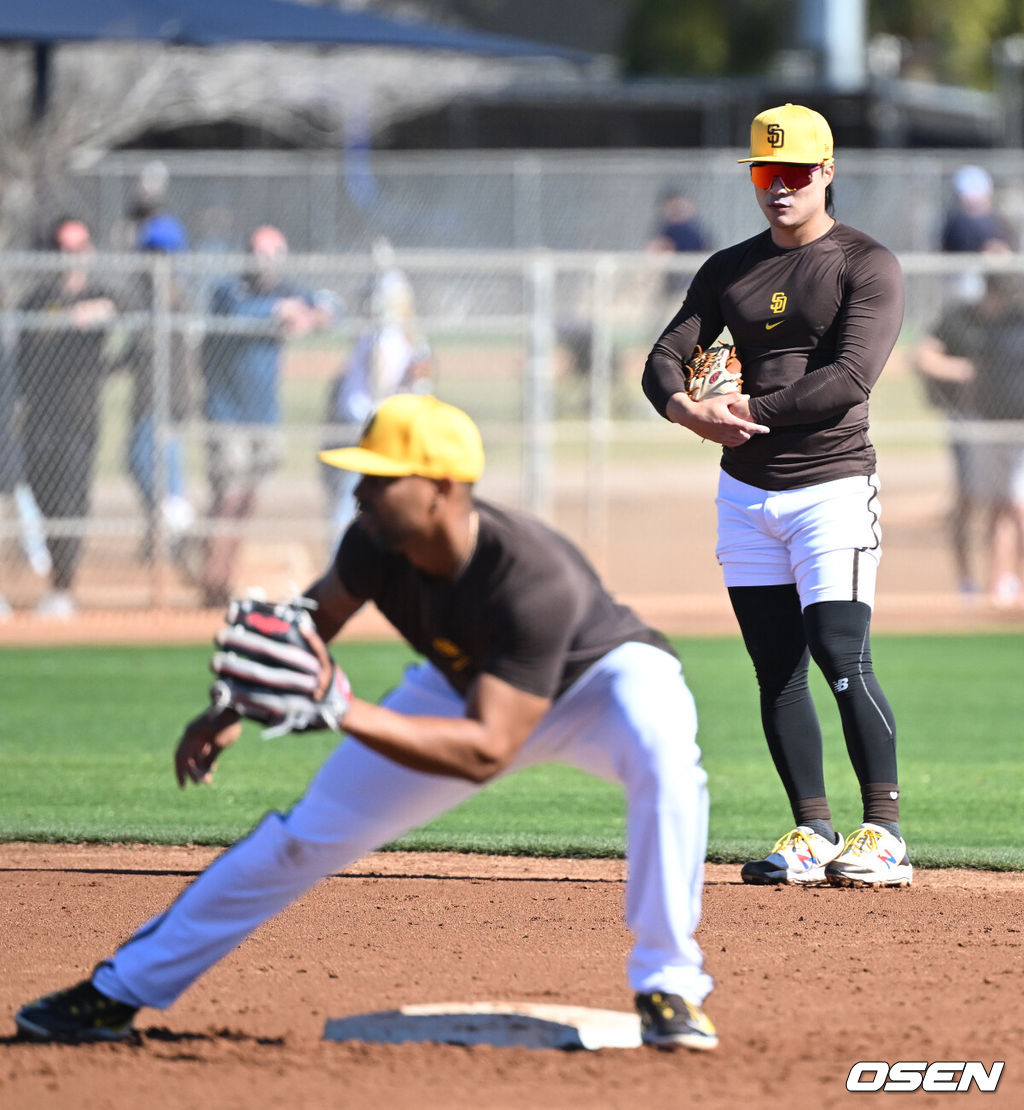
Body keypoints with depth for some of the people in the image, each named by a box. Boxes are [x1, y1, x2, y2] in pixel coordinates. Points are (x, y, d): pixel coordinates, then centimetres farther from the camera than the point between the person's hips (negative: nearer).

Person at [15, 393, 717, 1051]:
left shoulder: (533, 580, -44)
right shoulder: (379, 541, -26)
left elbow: (486, 751, -46)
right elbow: (318, 614, 0)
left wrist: (345, 712, -54)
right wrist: (236, 708, -11)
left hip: (600, 679, -5)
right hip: (466, 686, 5)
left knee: (662, 752, -39)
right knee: (312, 832, 3)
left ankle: (669, 990, -23)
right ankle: (121, 992, 16)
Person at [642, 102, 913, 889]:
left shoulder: (867, 265, -4)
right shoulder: (730, 271, 13)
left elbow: (851, 378, -16)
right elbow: (666, 359, 7)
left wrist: (749, 410, -18)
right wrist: (687, 407, -16)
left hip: (833, 484, -6)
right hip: (746, 492, 6)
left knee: (841, 654, -17)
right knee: (776, 671, 4)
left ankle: (885, 833, -12)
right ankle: (813, 836, 10)